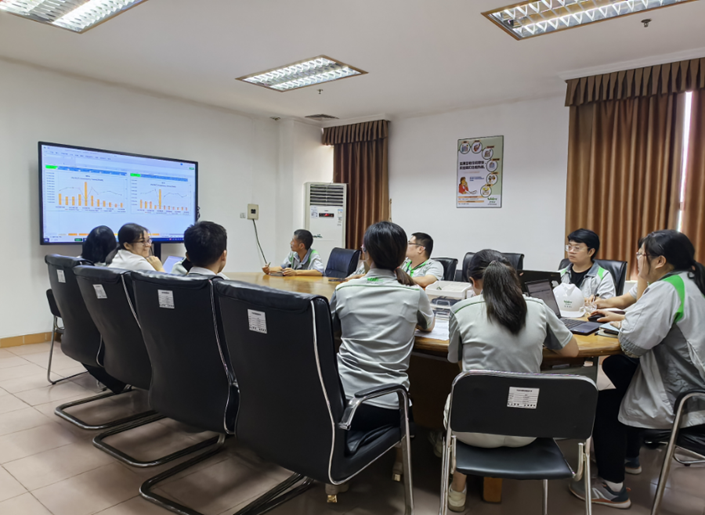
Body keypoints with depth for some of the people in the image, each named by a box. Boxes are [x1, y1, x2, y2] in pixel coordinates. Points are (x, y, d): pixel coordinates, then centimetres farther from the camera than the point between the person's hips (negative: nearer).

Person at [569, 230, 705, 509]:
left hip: (680, 402, -9)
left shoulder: (667, 290, -22)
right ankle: (626, 455, 37)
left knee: (604, 402, 5)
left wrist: (628, 319, -6)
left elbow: (631, 342, -26)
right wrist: (628, 319, 8)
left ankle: (612, 489, 17)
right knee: (620, 378, 23)